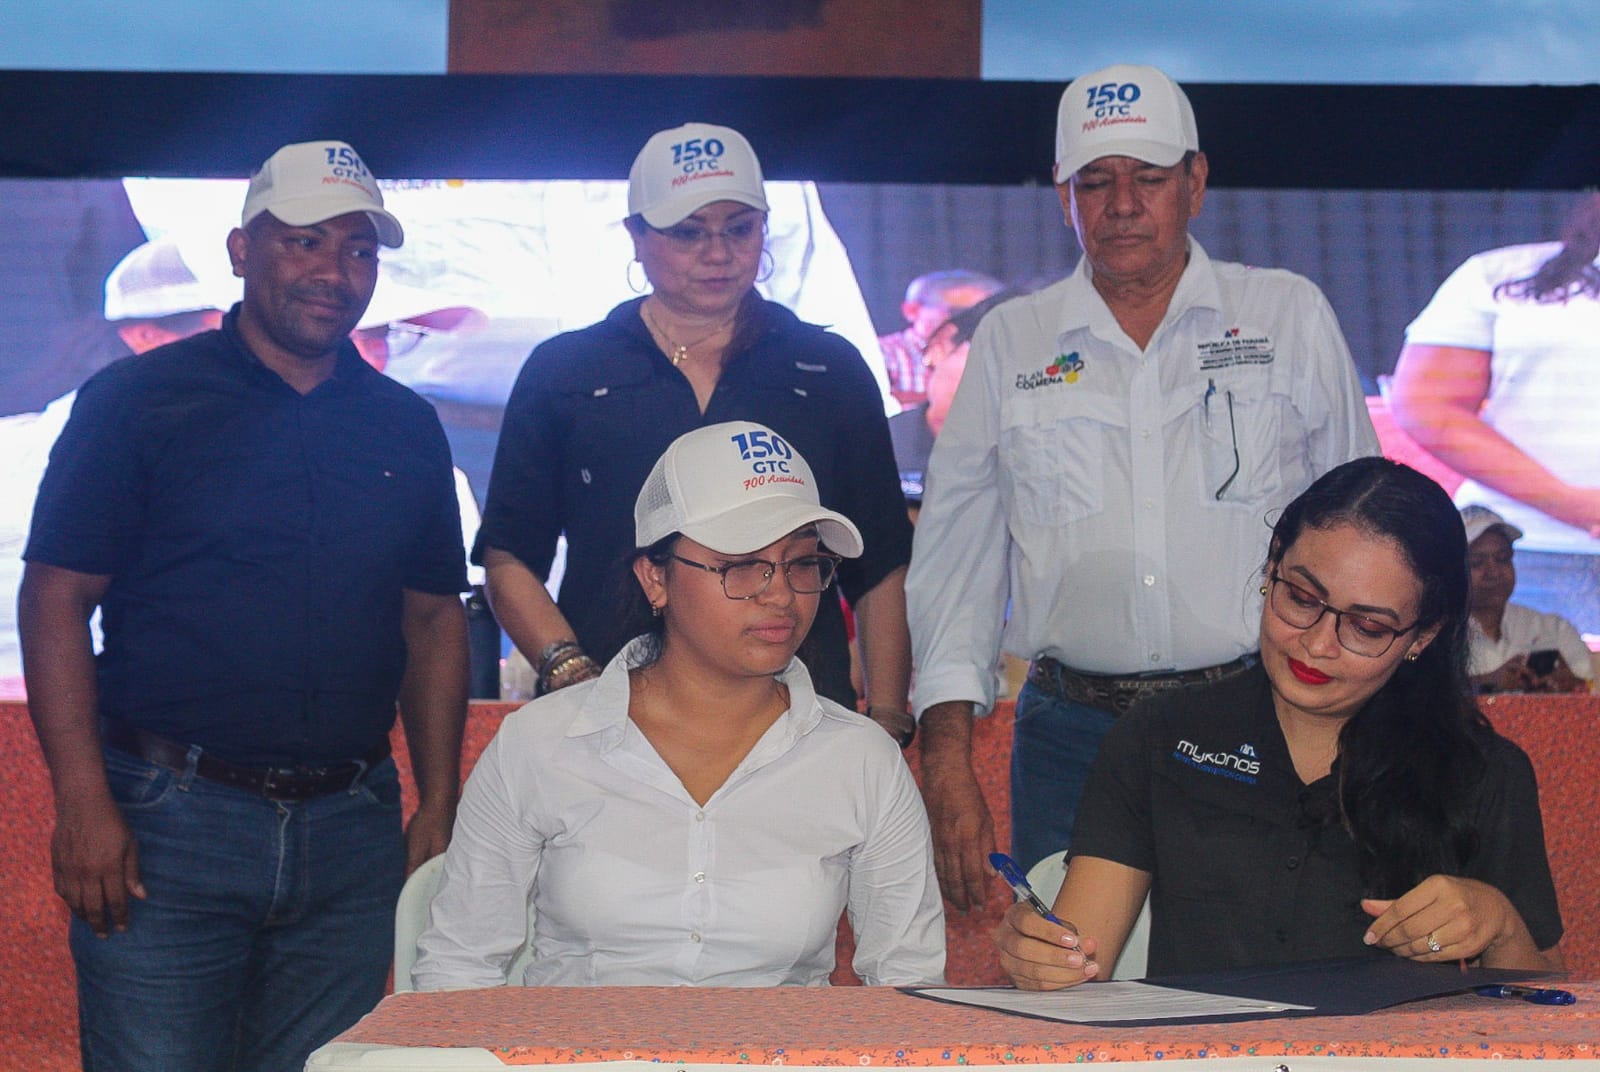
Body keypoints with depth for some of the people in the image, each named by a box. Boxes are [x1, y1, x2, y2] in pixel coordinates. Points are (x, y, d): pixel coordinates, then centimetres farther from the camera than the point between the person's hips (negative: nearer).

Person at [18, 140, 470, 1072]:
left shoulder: (407, 428, 12)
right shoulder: (137, 401, -1)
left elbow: (436, 621, 15)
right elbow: (57, 599, -4)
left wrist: (437, 811, 8)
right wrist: (84, 804, -13)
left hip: (351, 833, 4)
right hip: (169, 822, -4)